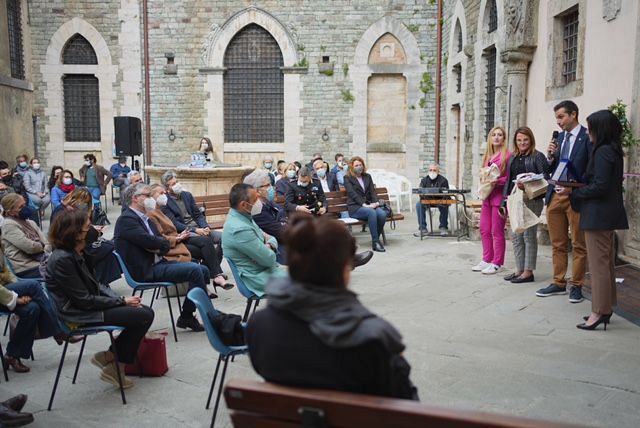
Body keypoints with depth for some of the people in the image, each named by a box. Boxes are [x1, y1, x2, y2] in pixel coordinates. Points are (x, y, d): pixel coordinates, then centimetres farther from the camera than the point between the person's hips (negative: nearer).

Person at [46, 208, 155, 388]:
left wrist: (122, 299, -4)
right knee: (144, 316, -15)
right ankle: (114, 366, 1)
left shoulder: (78, 253, 6)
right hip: (79, 316, -9)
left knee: (146, 312, 0)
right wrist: (122, 301, -14)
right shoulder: (62, 259, -22)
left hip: (91, 304, 9)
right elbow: (84, 301, -20)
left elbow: (96, 285, 11)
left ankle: (110, 357, 8)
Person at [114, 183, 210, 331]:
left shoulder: (145, 218, 19)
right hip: (146, 270, -10)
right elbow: (150, 241, -21)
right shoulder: (126, 219, -10)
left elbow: (166, 244, 13)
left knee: (203, 270, 1)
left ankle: (187, 317, 4)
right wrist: (162, 243, 0)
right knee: (194, 270, -20)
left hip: (157, 263, 10)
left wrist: (158, 247, -9)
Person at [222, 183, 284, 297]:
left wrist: (269, 246, -12)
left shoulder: (242, 217, 4)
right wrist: (269, 249, 1)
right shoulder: (240, 229, -26)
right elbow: (269, 259, -22)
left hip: (266, 267, 10)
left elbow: (270, 238, 10)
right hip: (260, 277, -10)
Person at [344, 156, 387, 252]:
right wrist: (364, 205, -19)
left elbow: (373, 191, 12)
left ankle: (376, 238, -13)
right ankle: (375, 242, -31)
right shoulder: (347, 178, 5)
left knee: (382, 214, -27)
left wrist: (376, 202, -8)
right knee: (371, 212, -35)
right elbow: (352, 194, -7)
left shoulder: (367, 177, 21)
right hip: (355, 207, -5)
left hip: (369, 205, 5)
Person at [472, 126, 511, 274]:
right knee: (484, 230, 9)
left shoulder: (507, 155, -6)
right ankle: (487, 260, 20)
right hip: (487, 196, 7)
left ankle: (497, 263, 7)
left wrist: (497, 181, -20)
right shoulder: (487, 156, 15)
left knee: (497, 231, -2)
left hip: (500, 196, -7)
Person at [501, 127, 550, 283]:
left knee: (529, 235, -2)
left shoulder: (537, 156, -3)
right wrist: (504, 202, 15)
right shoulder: (513, 158, 17)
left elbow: (545, 177, -13)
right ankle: (519, 270, 18)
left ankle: (528, 272, 3)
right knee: (516, 236, 9)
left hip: (531, 201, -7)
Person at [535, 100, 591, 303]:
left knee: (578, 245, 4)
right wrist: (551, 156, -2)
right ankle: (559, 283, 21)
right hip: (556, 195, 6)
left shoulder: (588, 137, -6)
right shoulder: (560, 137, 14)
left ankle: (576, 286, 14)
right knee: (557, 244, 12)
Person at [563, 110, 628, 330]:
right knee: (606, 263, 15)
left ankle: (599, 312, 1)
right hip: (609, 214, 10)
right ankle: (605, 308, 24)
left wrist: (572, 192, -13)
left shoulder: (602, 152, -16)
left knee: (598, 264, -5)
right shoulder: (614, 151, 13)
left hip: (598, 216, -10)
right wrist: (575, 189, 11)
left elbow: (599, 187, -21)